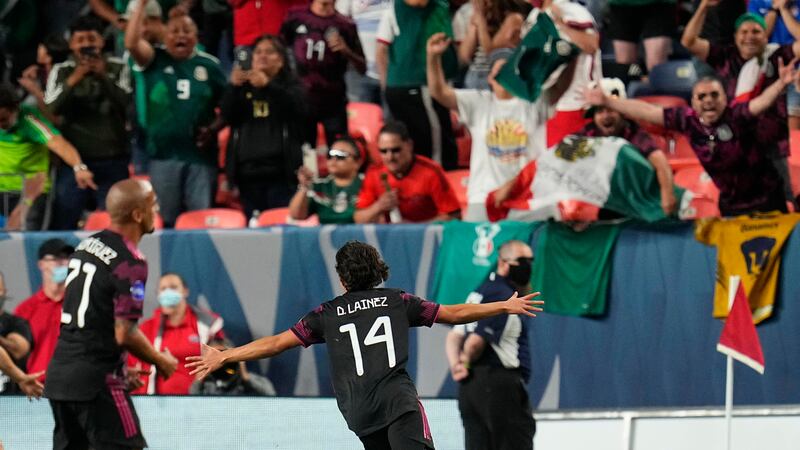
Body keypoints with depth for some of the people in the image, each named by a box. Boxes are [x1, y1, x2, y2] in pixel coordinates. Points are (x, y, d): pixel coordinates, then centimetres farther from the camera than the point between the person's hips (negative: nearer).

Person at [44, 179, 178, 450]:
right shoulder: (130, 264, -15)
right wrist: (161, 362, -1)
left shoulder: (86, 245, 12)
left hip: (58, 374, 8)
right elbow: (124, 334, -18)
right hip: (95, 381, -8)